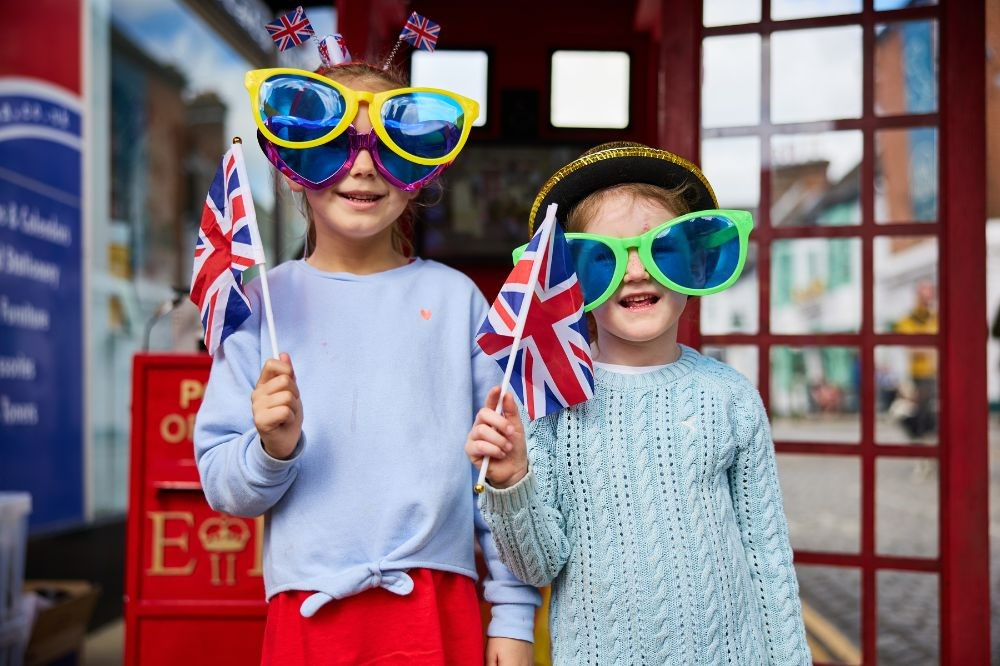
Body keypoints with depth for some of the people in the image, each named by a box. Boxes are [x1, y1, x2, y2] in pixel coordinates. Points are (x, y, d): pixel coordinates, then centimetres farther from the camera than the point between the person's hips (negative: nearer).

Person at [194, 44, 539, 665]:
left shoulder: (456, 297, 1)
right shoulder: (266, 301, 0)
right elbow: (223, 487, 0)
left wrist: (515, 614, 2)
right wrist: (271, 448, -20)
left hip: (440, 607, 0)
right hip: (308, 611, 0)